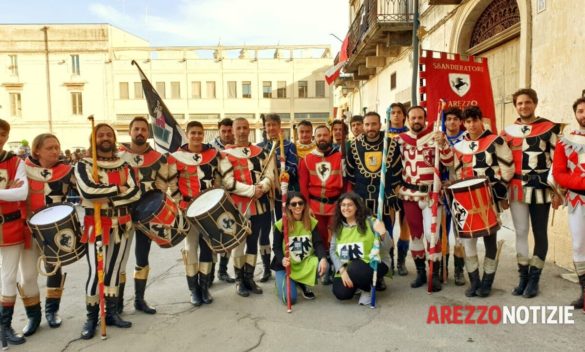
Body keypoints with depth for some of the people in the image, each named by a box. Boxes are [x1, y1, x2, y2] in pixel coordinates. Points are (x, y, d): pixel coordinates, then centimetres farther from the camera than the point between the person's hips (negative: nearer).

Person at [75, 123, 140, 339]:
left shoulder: (124, 165, 8)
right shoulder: (83, 165, -3)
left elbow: (135, 193, -5)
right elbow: (88, 191, -22)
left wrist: (108, 198, -14)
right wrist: (119, 189, -12)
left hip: (122, 223, 4)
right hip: (97, 224, -4)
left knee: (114, 269, 11)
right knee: (96, 271, -5)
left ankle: (112, 313, 23)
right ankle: (91, 318, 11)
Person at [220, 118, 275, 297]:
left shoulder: (261, 152, 10)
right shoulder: (226, 154, -4)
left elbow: (270, 174, 2)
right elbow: (228, 182, -14)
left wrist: (262, 187, -17)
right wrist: (252, 190, -19)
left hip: (260, 204, 4)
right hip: (238, 205, -4)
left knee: (253, 243, 12)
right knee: (239, 243, 5)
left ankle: (249, 278, 25)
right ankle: (239, 280, 19)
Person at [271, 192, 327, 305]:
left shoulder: (312, 222, -4)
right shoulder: (281, 224, -11)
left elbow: (318, 243, -10)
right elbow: (276, 247, -7)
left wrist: (323, 258, -30)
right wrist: (282, 259, -29)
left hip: (306, 262, 3)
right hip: (286, 264, -3)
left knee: (322, 266, -29)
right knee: (290, 299, -19)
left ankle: (303, 284, 5)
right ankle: (282, 280, 20)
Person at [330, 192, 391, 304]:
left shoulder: (370, 222, -11)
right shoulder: (338, 226, 3)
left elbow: (386, 248, -15)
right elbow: (332, 251, 1)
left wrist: (383, 234, -36)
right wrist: (342, 270, -14)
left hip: (374, 263, -4)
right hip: (347, 269, 4)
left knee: (354, 270, -34)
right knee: (341, 293, -16)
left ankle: (367, 288, 1)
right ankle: (361, 283, 18)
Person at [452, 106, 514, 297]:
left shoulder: (496, 141, -4)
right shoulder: (458, 147, 9)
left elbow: (507, 168, -6)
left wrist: (498, 190, -9)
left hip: (490, 199, -4)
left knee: (490, 239, 5)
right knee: (467, 238, 2)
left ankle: (487, 281, 17)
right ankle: (474, 281, 15)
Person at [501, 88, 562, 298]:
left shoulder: (549, 128, -1)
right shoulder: (508, 131, 7)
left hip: (541, 191, -2)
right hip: (517, 191, 3)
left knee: (540, 233, 6)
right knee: (520, 232, 8)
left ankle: (534, 278, 17)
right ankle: (523, 277, 19)